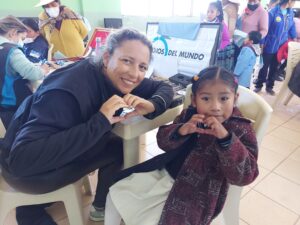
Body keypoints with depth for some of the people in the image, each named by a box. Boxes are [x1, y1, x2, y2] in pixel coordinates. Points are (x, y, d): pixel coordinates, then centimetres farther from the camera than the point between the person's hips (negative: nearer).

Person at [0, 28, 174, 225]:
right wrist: (100, 121, -42)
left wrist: (151, 105, -28)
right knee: (117, 148, -14)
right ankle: (102, 207, 14)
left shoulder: (118, 79, -12)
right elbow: (22, 159, -40)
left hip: (61, 150, 7)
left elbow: (164, 87, -5)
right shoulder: (68, 91, -35)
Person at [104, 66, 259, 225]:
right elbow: (163, 141, -3)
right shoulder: (189, 115, -3)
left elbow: (245, 176, -22)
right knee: (116, 192, 8)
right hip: (164, 173, 5)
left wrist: (225, 139, -36)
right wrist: (181, 130, -25)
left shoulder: (240, 130, -14)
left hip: (192, 192, -4)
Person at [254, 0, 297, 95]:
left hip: (281, 47, 5)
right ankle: (258, 85, 20)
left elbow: (292, 27, 14)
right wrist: (262, 43, -12)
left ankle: (269, 87, 26)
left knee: (274, 67, 13)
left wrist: (294, 38, 12)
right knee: (265, 66, 5)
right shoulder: (273, 12, -14)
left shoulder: (290, 13, 3)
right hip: (270, 46, -5)